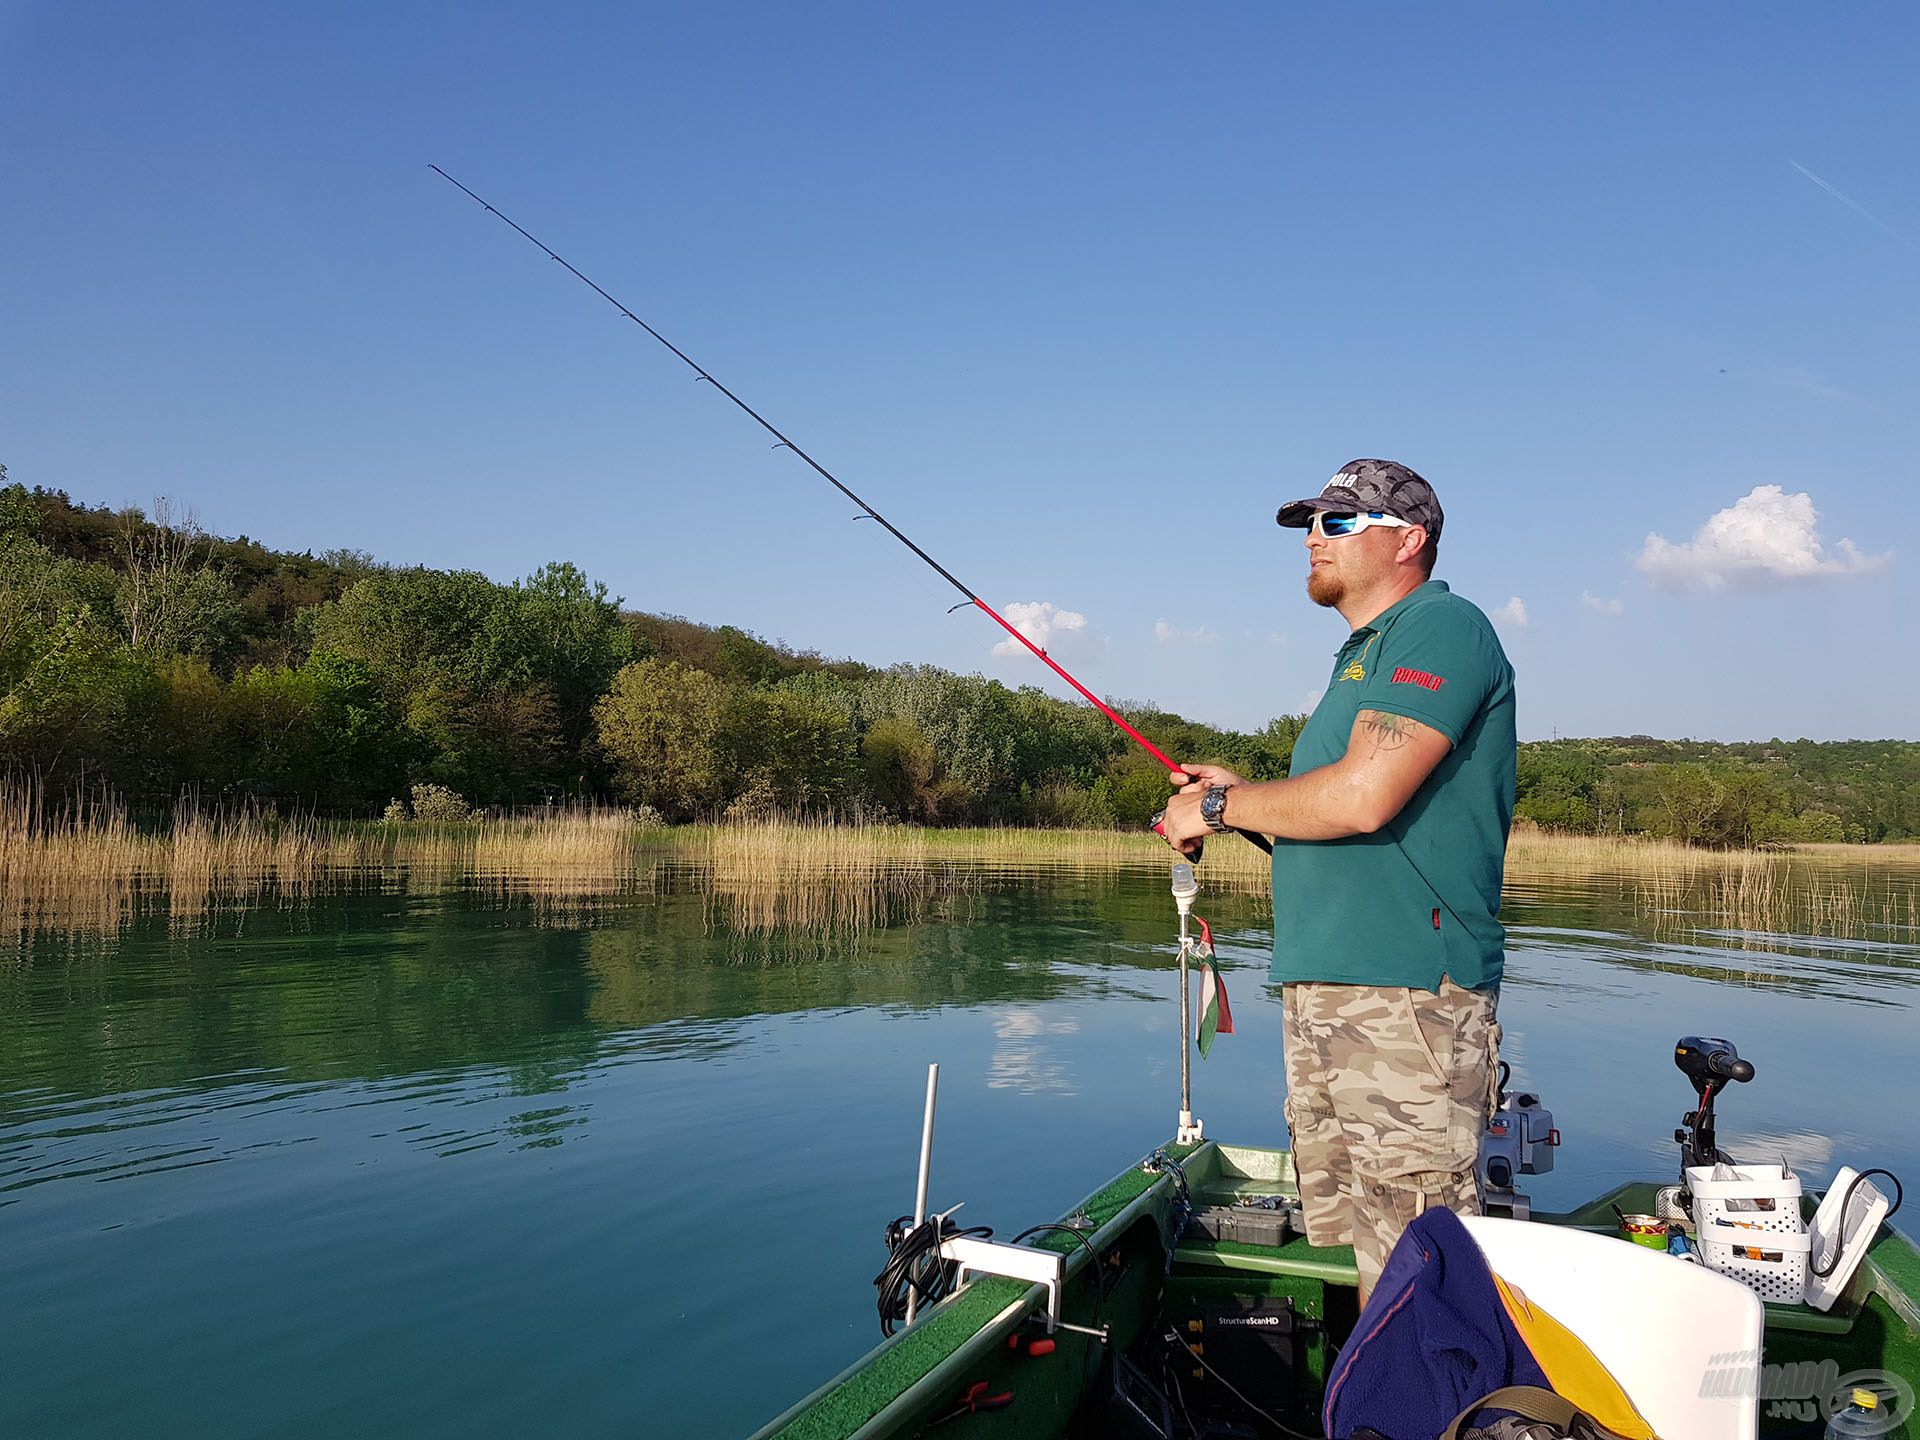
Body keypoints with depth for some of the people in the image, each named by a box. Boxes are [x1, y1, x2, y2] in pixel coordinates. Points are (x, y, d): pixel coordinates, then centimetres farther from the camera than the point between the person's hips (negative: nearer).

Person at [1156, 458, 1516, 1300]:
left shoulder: (1441, 627, -8)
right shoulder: (1363, 653, 24)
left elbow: (1363, 798, -21)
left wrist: (1220, 806, -7)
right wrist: (1242, 799, 10)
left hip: (1405, 991, -10)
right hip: (1323, 990, 10)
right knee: (1335, 1247, 15)